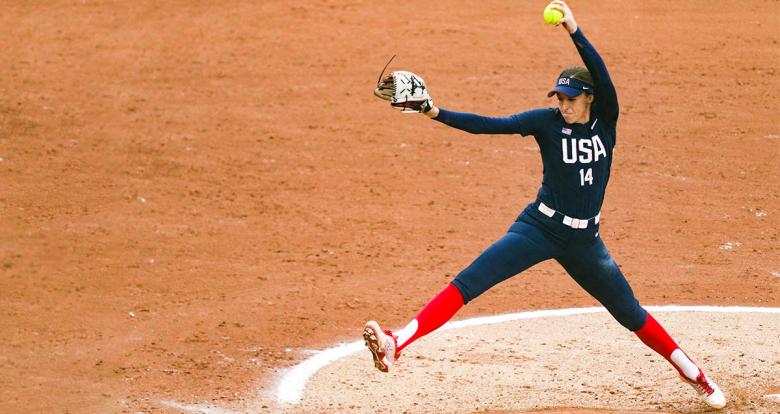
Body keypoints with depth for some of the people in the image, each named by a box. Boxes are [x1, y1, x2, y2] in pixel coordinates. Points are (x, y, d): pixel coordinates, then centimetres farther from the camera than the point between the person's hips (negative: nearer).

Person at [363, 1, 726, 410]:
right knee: (468, 283, -18)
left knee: (630, 314, 10)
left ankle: (690, 372, 31)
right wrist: (436, 113, -28)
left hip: (584, 239, 1)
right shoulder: (548, 121, -6)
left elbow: (601, 76, -23)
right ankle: (395, 344, -28)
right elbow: (491, 125, -15)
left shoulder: (605, 120, -4)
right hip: (539, 228, -1)